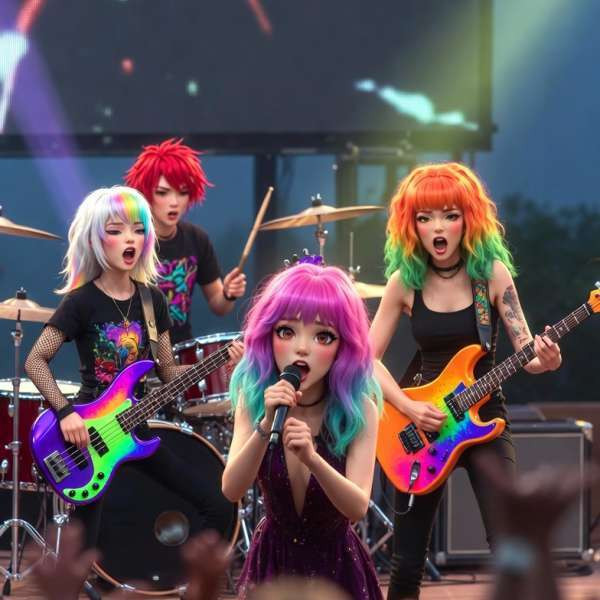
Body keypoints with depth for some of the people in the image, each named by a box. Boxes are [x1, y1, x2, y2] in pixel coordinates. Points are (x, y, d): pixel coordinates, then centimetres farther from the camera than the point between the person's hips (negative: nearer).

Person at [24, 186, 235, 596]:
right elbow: (36, 361, -11)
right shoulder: (82, 301, -13)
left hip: (133, 427, 6)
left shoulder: (152, 299, 4)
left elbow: (169, 372, 7)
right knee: (83, 547, -5)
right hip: (90, 428, -6)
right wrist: (65, 412, -22)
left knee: (218, 505, 1)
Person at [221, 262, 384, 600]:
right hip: (273, 560, 2)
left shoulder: (358, 408, -16)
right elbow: (231, 491, -19)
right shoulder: (253, 400, -10)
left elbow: (358, 508, -23)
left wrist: (312, 459, -39)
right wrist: (266, 426, -33)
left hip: (336, 565, -2)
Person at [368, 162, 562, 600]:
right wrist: (409, 408, -14)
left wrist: (546, 360, -33)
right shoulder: (404, 280, -5)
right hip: (422, 421, 1)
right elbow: (368, 357, -1)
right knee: (407, 561, 5)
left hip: (484, 418, -1)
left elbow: (526, 350, -10)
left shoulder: (492, 272, -8)